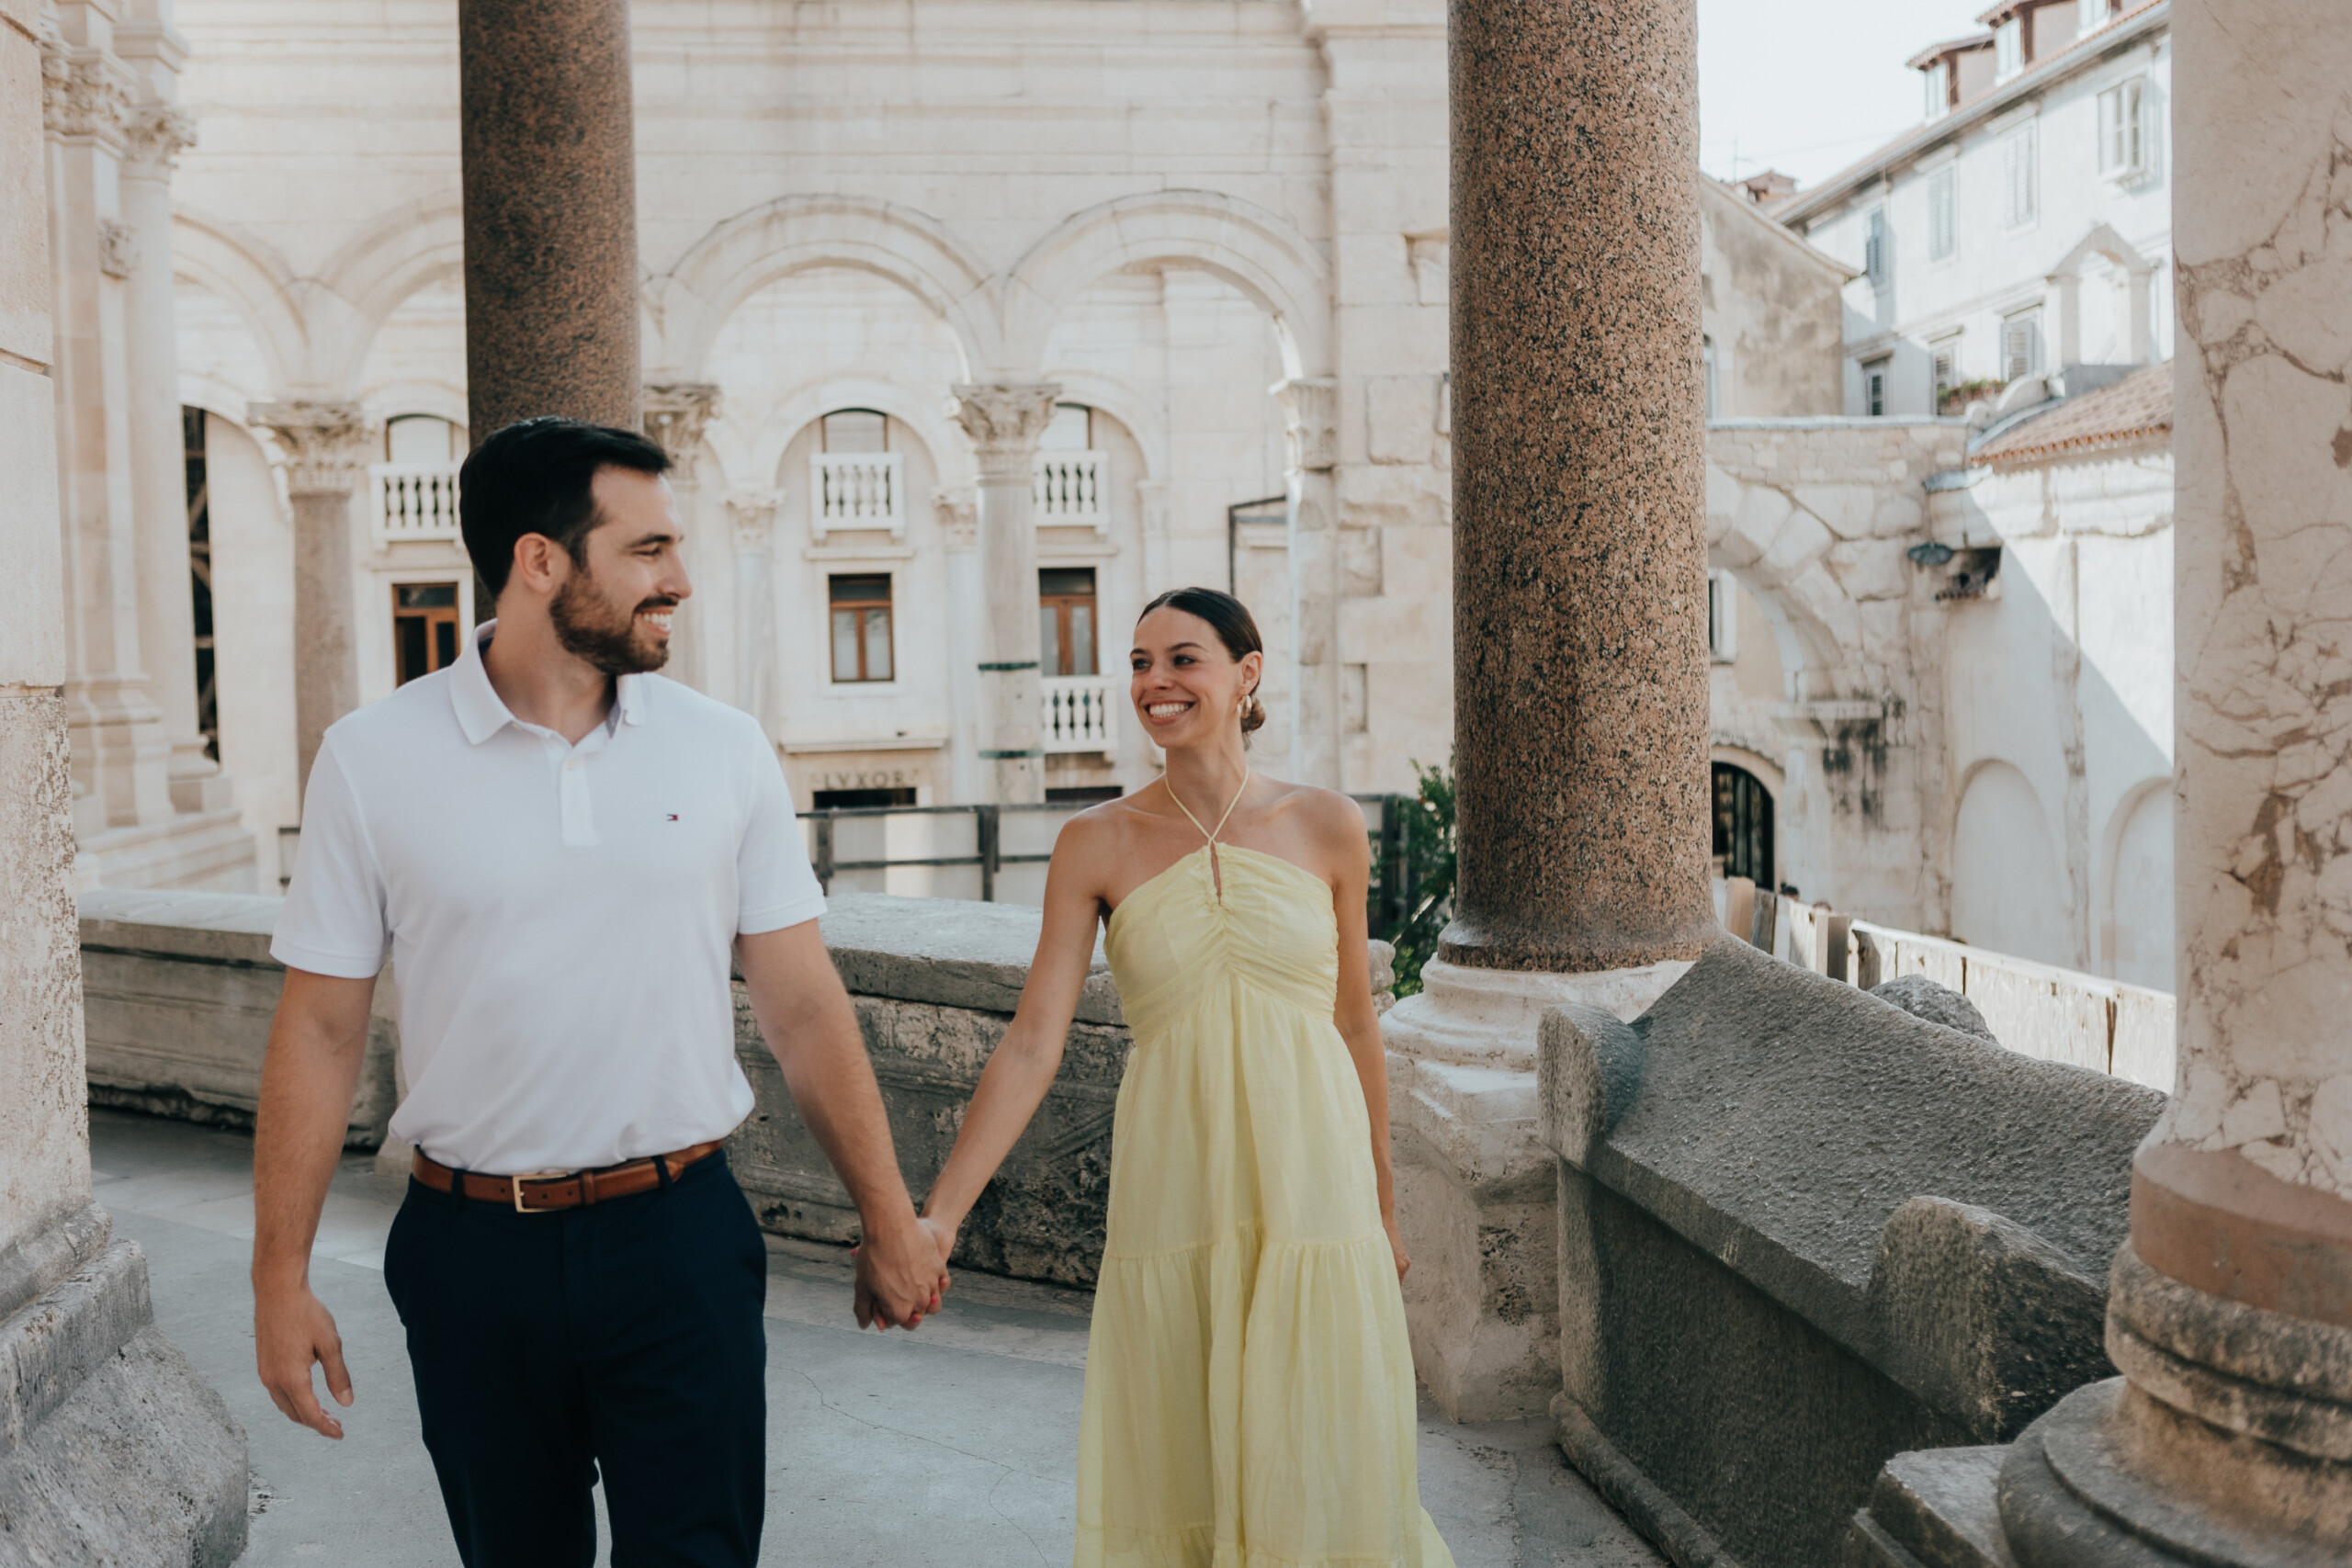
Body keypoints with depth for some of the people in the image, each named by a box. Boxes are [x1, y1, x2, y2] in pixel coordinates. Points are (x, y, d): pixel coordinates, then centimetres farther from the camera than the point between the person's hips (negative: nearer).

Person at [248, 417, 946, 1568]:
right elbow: (320, 1029, 0)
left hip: (679, 1241, 0)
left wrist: (889, 1225, 5)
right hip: (472, 1257, 0)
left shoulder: (723, 751, 0)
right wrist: (280, 1278, 0)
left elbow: (804, 1008, 2)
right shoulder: (372, 760, -4)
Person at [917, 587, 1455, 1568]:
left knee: (1320, 1468, 5)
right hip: (1172, 1187, 0)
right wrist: (937, 1217, -13)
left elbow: (1355, 1025, 10)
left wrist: (1382, 1208, 15)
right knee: (1175, 1473, 8)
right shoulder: (1098, 844, -1)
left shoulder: (1327, 827, 2)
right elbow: (1032, 1044, -5)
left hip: (1310, 1185, 0)